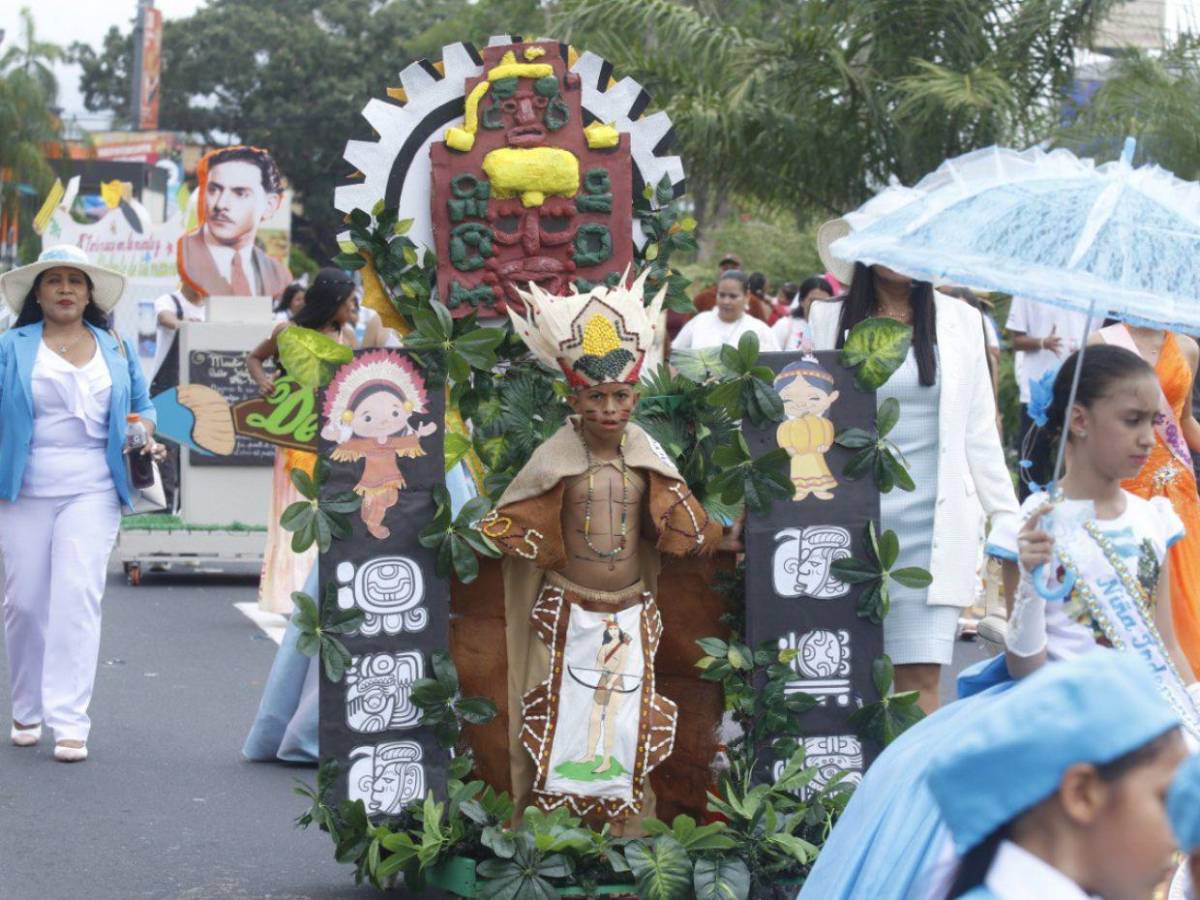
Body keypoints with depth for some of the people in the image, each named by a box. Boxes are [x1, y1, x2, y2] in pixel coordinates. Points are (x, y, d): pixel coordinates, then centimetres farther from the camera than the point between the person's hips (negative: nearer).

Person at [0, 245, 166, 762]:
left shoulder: (116, 349, 13)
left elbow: (140, 405, 21)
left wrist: (147, 436, 1)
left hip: (91, 490, 0)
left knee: (78, 596, -12)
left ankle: (70, 722, -12)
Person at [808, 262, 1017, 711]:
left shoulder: (960, 320, 7)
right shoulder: (830, 319, 7)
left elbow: (979, 435, 9)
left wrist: (1009, 521, 5)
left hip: (930, 524, -1)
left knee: (920, 679, -8)